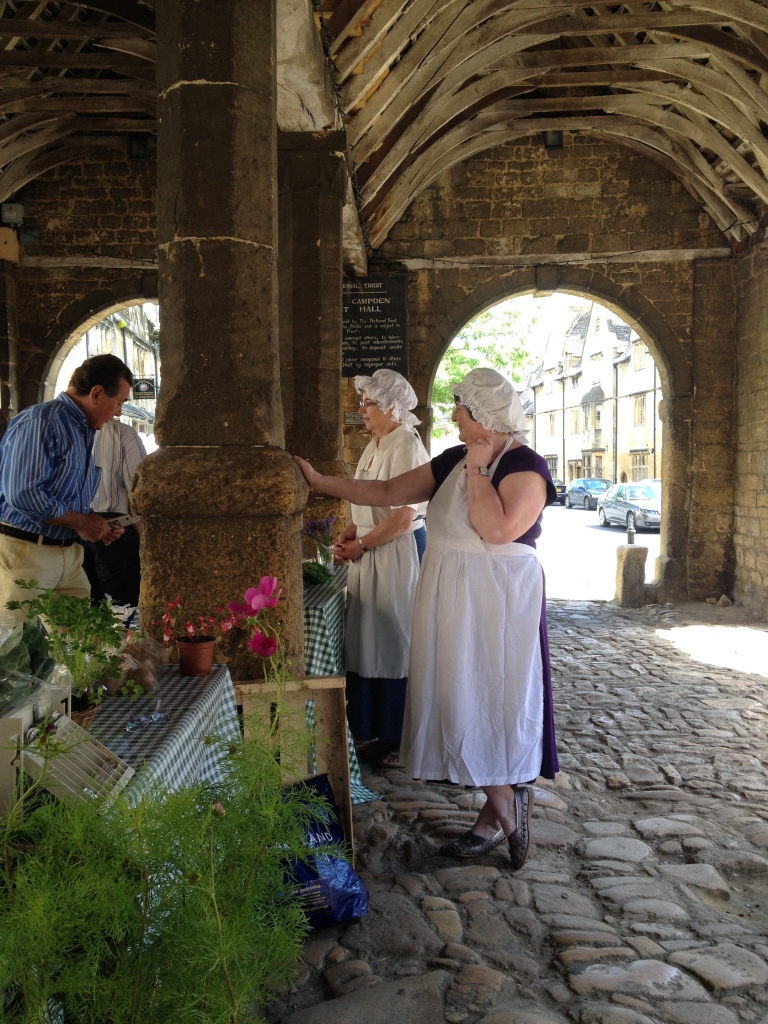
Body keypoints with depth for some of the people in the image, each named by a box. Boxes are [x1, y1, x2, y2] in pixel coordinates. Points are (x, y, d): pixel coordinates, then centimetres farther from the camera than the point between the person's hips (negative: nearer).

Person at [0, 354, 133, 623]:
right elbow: (23, 494, -25)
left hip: (68, 552, 8)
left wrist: (97, 526, 6)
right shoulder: (39, 422, -15)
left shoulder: (85, 431, 14)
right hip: (25, 551, -8)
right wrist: (80, 522, -15)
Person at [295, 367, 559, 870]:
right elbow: (388, 493, 14)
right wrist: (321, 482, 12)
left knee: (490, 698, -3)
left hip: (497, 601, -8)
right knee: (460, 697, 9)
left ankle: (504, 807, 15)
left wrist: (477, 469, -16)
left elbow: (499, 530, -27)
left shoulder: (524, 465, -12)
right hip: (450, 599, 8)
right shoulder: (453, 461, 11)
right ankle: (504, 809, 21)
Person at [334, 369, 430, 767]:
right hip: (372, 555, 9)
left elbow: (403, 516, -21)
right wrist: (348, 536, 4)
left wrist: (361, 545, -14)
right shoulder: (374, 446, 14)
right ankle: (382, 732, 26)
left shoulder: (405, 445, -15)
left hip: (399, 553, -9)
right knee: (373, 641, 13)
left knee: (395, 643, 0)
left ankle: (401, 740, 14)